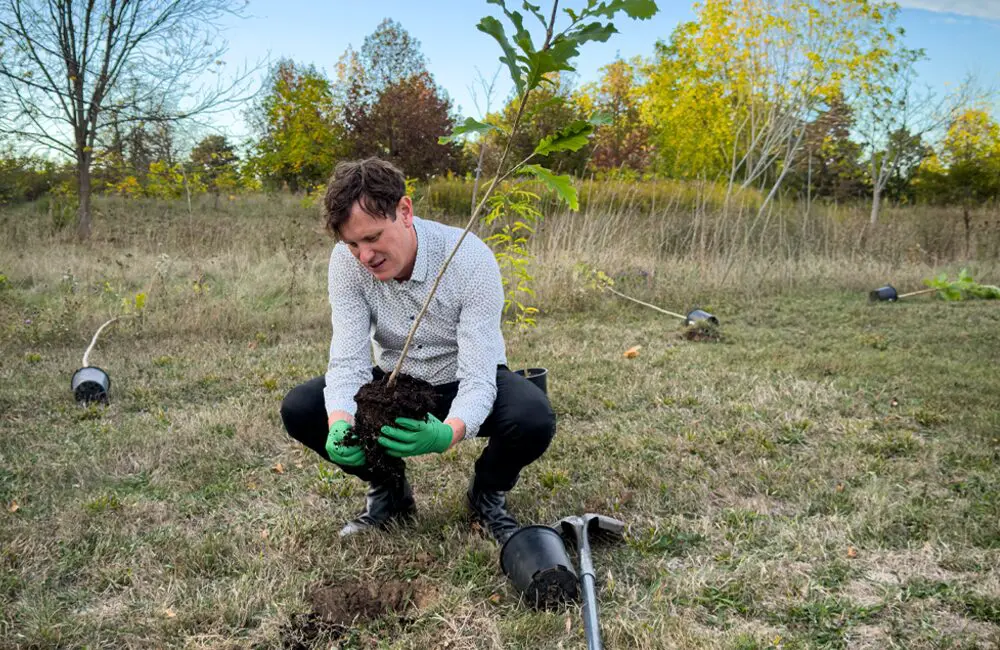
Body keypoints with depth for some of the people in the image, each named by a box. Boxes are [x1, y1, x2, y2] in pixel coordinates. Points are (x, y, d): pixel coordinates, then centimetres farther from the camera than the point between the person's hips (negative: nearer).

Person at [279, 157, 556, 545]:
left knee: (533, 420, -34)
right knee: (298, 409, -19)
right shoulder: (346, 261, -19)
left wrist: (448, 433, -54)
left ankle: (487, 493, 2)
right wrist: (340, 424, -44)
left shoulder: (471, 258, -29)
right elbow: (348, 361, -22)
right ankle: (388, 489, 7)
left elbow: (478, 378, -32)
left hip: (464, 384, -3)